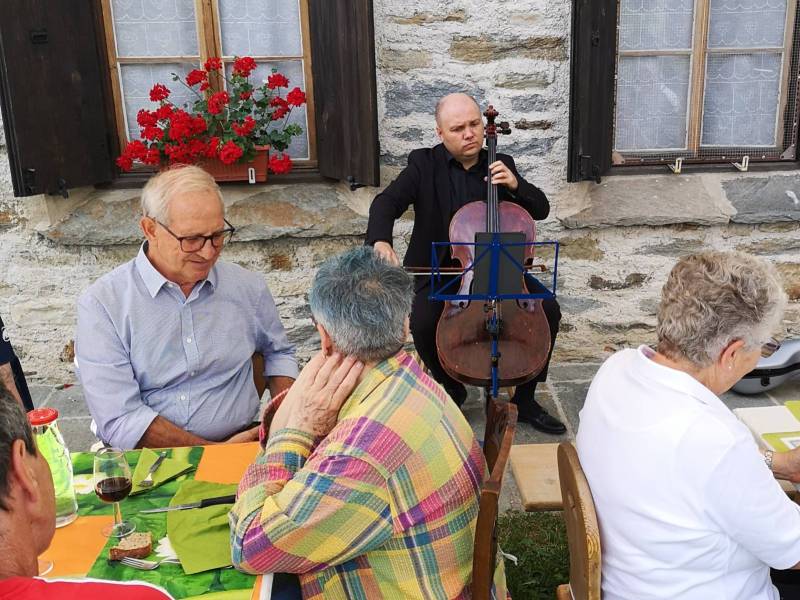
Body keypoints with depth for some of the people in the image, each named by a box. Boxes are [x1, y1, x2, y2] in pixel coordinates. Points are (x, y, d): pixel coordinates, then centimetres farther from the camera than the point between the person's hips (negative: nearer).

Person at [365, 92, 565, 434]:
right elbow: (387, 202, -17)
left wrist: (515, 185, -14)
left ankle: (524, 399, 1)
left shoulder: (501, 164, 7)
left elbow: (541, 210, 8)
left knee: (548, 310, -19)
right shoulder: (424, 164, -2)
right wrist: (380, 240, -39)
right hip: (440, 271, -2)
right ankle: (451, 390, 2)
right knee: (423, 323, -30)